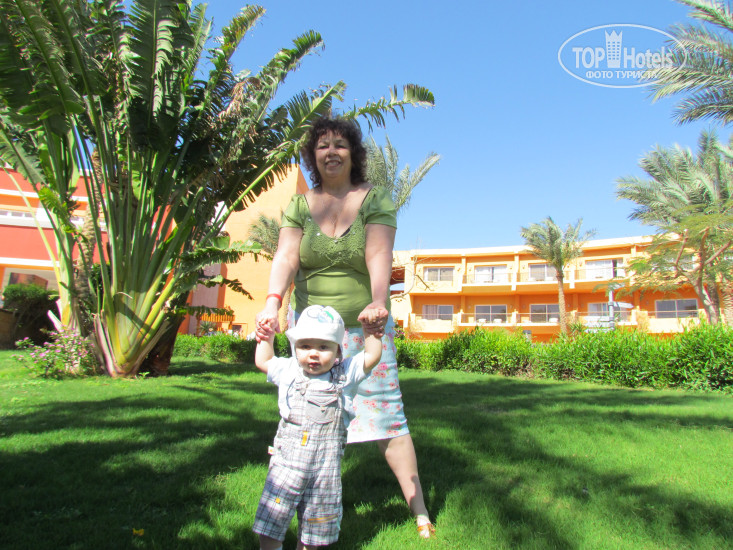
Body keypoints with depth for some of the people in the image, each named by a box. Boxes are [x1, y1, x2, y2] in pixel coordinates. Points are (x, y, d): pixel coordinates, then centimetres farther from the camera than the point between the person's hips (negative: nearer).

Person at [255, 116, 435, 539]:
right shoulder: (299, 206, 4)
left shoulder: (376, 199, -2)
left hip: (365, 326, -2)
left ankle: (419, 509, 13)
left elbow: (379, 255, -18)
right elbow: (285, 256, -11)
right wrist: (272, 302, -29)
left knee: (386, 414, 0)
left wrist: (378, 301, -37)